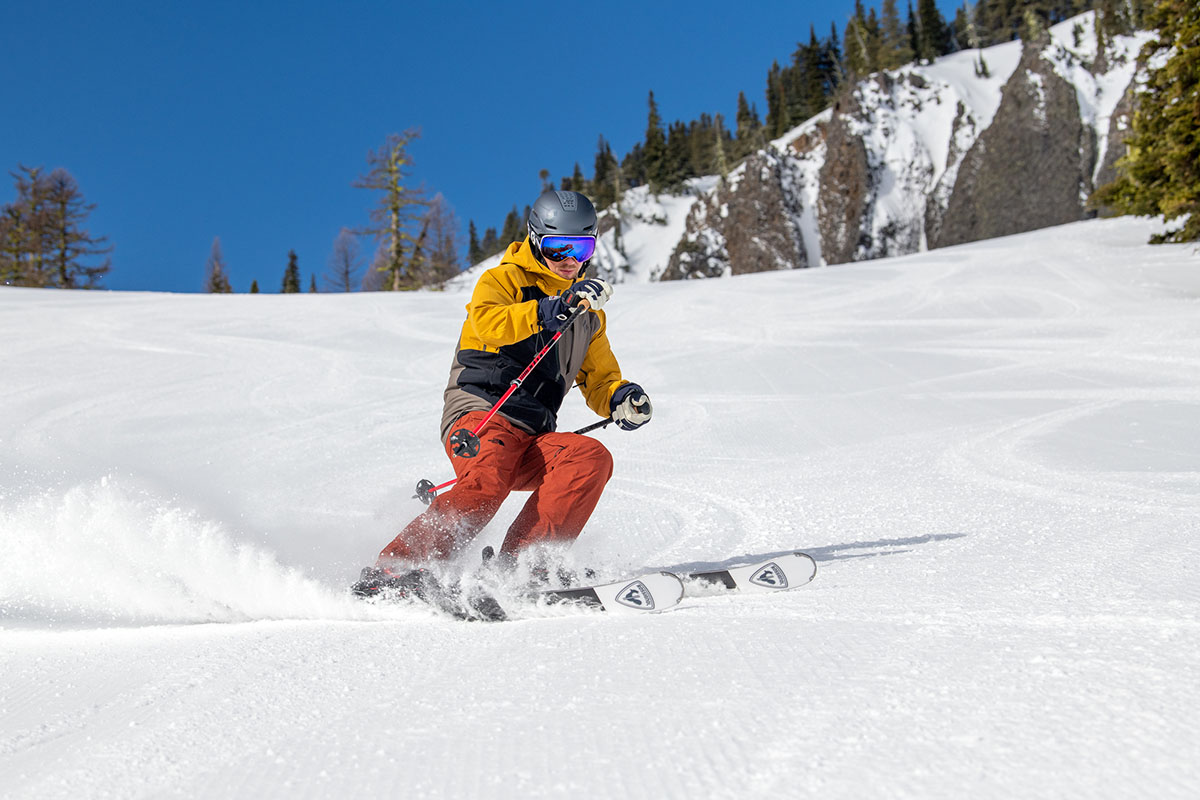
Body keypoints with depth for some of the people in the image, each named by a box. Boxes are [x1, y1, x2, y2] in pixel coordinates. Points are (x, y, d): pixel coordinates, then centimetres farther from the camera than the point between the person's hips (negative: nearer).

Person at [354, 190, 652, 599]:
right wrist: (552, 309, -27)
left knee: (592, 458, -23)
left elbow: (600, 378, 27)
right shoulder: (503, 280, 7)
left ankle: (520, 563, -31)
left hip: (533, 439, 5)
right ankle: (392, 570, -31)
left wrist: (621, 399, 3)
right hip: (481, 413, -5)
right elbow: (487, 322, -15)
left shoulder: (588, 311, 26)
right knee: (486, 481, -34)